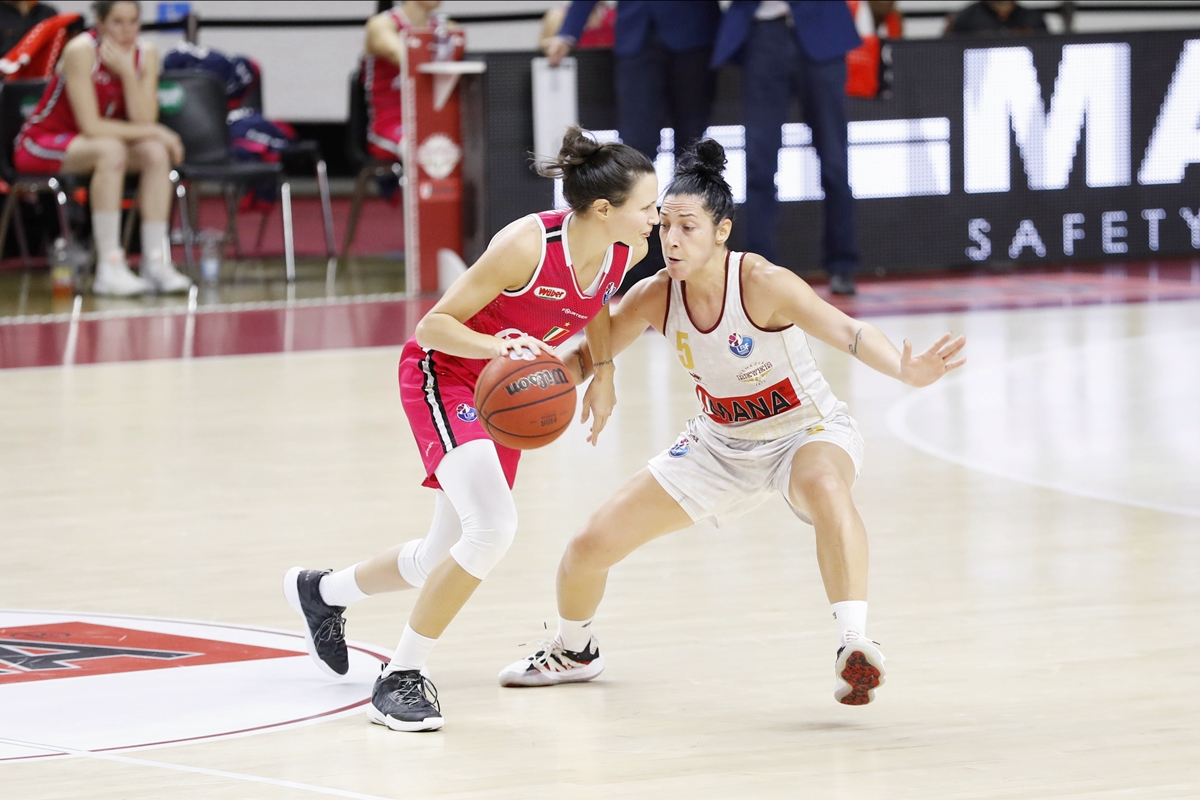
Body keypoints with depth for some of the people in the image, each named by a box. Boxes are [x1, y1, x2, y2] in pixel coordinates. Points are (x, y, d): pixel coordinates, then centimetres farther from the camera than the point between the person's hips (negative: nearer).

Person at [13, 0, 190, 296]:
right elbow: (90, 126, -28)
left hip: (87, 145, 6)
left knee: (155, 153, -21)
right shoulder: (81, 51, -23)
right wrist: (153, 132, -23)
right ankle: (109, 268, -38)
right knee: (111, 150, -35)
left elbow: (144, 121, -15)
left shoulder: (145, 54, -6)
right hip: (41, 143, -6)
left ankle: (155, 262, -22)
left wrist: (127, 71, -26)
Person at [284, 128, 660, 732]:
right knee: (493, 527, -28)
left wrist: (604, 371, 3)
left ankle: (320, 592, 44)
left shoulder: (627, 251, -13)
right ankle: (400, 680, -14)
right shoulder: (528, 244, -31)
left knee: (443, 561, 15)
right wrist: (497, 345, -40)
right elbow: (435, 324, -23)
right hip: (442, 372, -7)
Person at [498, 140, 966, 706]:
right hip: (719, 444, 5)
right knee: (592, 544, 3)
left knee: (824, 486, -43)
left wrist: (905, 370, -65)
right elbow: (588, 358, -2)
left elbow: (844, 330, -45)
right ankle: (571, 651, 35)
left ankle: (853, 644, -48)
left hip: (808, 433, -5)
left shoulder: (760, 282, -30)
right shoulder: (655, 297, -15)